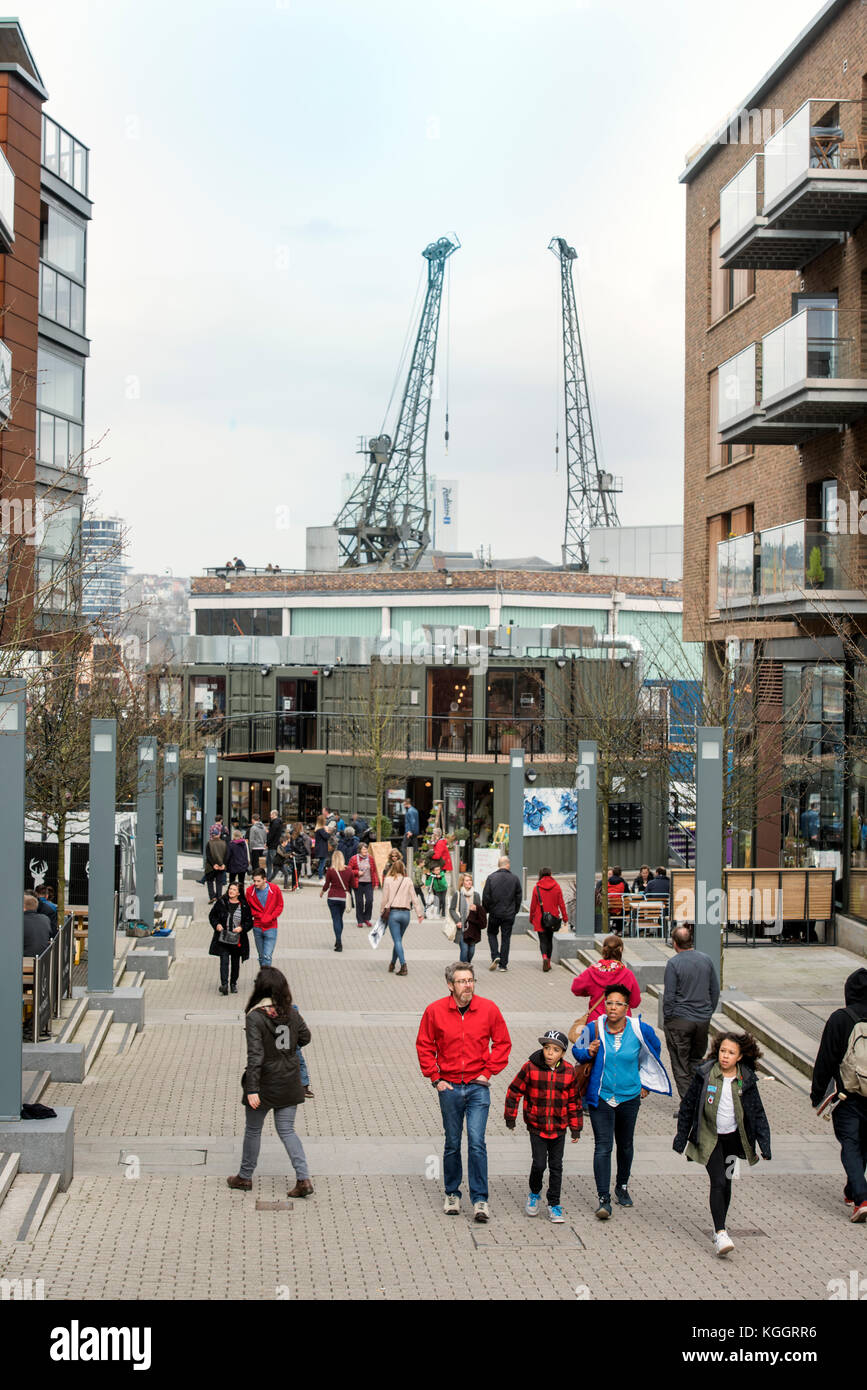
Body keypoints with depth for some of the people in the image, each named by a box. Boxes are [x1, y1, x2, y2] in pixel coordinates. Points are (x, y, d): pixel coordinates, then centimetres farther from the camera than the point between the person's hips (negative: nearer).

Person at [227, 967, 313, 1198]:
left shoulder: (255, 1017, -18)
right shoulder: (291, 1014, -3)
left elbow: (255, 1056, -21)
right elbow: (305, 1038, 12)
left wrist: (252, 1089, -21)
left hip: (265, 1084, -4)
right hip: (290, 1083, 4)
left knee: (253, 1129, 15)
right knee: (286, 1130, 11)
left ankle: (245, 1177, 30)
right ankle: (303, 1178, -1)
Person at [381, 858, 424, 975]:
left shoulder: (388, 880, -3)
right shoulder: (408, 881, 2)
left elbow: (384, 899, -1)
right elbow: (414, 898, 2)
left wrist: (382, 913, 10)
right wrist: (419, 913, 6)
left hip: (393, 912, -3)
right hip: (405, 913, 3)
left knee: (397, 940, -5)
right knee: (398, 939, 18)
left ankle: (403, 965, -18)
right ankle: (393, 963, 28)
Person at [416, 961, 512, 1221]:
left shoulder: (489, 1009, -3)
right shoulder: (435, 1011, -4)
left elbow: (502, 1043, 8)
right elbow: (424, 1045, 6)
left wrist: (489, 1072, 0)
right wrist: (435, 1078, 0)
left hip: (477, 1086, -1)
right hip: (449, 1087, 1)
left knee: (476, 1142, -9)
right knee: (452, 1144, 10)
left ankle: (480, 1200, -3)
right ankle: (452, 1194, 25)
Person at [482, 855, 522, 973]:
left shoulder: (491, 878, -7)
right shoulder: (515, 878, -4)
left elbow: (486, 896, -6)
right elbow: (519, 896, 1)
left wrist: (486, 910, 9)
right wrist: (515, 911, 14)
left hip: (494, 913, -1)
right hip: (509, 914, 1)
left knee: (492, 933, 18)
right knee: (506, 938, 9)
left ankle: (495, 956, -2)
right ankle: (503, 964, 8)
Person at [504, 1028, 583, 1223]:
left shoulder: (569, 1072, -3)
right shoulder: (530, 1067, -9)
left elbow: (574, 1101, 7)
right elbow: (514, 1091, 1)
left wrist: (576, 1128, 9)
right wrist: (510, 1117, 3)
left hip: (559, 1128, 2)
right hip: (536, 1126, -2)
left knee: (556, 1166, 6)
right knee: (539, 1164, -5)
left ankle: (554, 1204, 19)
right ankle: (534, 1194, 23)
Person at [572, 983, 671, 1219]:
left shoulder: (640, 1030, -8)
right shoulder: (595, 1029, -10)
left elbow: (653, 1053, 13)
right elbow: (576, 1050, 8)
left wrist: (645, 1083, 16)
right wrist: (588, 1053, -15)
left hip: (629, 1097, 2)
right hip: (600, 1096, -2)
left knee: (625, 1145, 16)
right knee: (603, 1147, -9)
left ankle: (622, 1187, 37)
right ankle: (603, 1198, -8)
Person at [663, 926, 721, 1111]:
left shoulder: (673, 963, -12)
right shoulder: (706, 960, 4)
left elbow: (669, 995, -12)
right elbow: (715, 990, 10)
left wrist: (666, 1019, -1)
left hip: (679, 1020, -5)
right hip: (703, 1020, 5)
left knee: (680, 1064, 3)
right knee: (697, 1061, 17)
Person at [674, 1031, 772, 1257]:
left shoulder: (746, 1079, -5)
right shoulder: (705, 1074, -11)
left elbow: (758, 1113, 3)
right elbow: (688, 1105, -2)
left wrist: (765, 1145, -1)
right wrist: (681, 1138, 1)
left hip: (733, 1137, 3)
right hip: (709, 1138, -3)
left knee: (726, 1182, 12)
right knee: (718, 1182, -13)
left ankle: (720, 1226, 30)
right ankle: (720, 1234, -15)